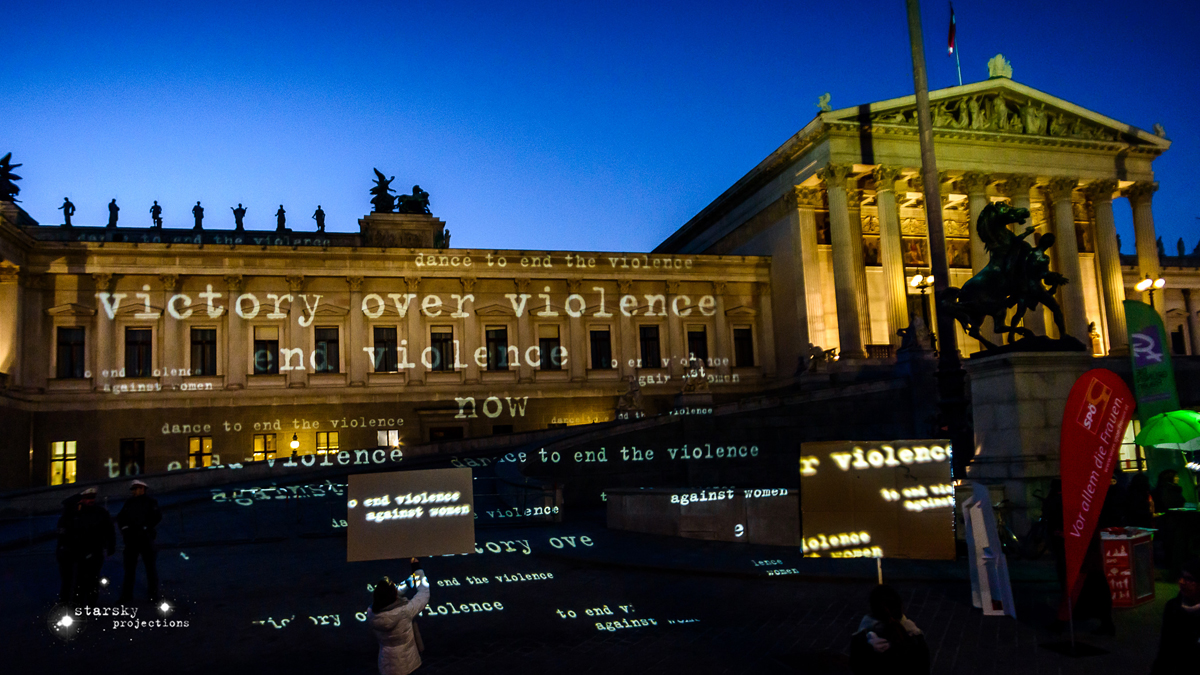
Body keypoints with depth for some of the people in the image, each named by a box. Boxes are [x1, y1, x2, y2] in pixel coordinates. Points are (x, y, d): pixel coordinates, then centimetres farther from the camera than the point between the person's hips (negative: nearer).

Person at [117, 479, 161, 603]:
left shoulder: (150, 501, 3)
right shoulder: (129, 503, 15)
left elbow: (157, 516, -6)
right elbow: (120, 517, 15)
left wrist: (146, 527, -12)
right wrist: (124, 528, 0)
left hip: (146, 538, -4)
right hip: (131, 538, 4)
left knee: (151, 566, 2)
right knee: (129, 567, 5)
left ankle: (153, 593, 8)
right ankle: (127, 595, 10)